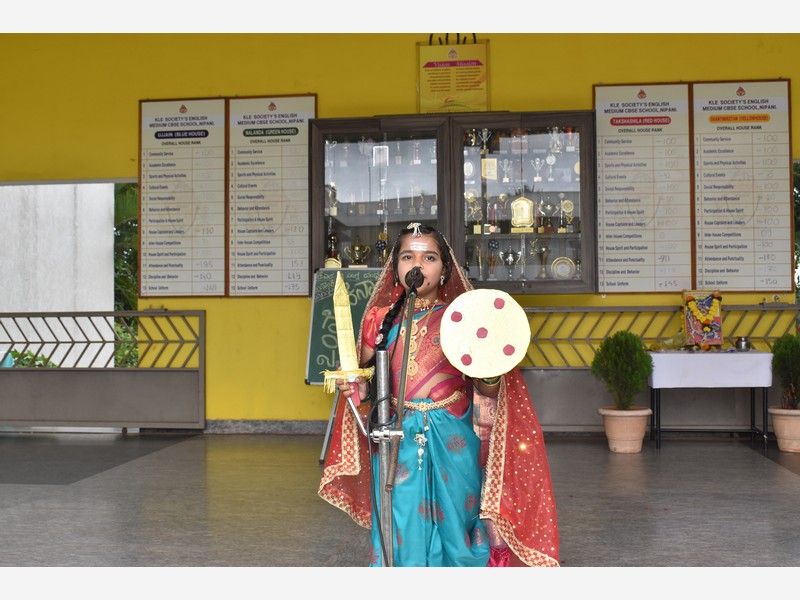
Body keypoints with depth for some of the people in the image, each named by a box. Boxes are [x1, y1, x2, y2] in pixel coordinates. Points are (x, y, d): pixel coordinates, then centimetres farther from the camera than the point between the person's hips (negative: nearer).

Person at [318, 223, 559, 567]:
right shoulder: (380, 318, 5)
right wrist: (353, 387, -10)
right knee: (402, 536, 4)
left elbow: (487, 390, 0)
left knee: (454, 526, 7)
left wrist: (488, 374, -21)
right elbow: (368, 383, 11)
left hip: (453, 443, -1)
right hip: (397, 442, 1)